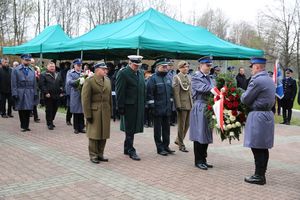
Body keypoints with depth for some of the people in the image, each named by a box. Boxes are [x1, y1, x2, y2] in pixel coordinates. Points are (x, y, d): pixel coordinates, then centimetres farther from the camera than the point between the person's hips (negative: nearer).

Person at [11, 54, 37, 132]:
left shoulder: (32, 71, 11)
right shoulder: (15, 70, 1)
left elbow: (34, 83, 13)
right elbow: (14, 84, -3)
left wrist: (35, 93, 8)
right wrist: (14, 93, -9)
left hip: (30, 94, 3)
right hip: (20, 93, -3)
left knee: (28, 110, 1)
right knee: (21, 110, 2)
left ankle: (26, 126, 10)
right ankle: (23, 126, 12)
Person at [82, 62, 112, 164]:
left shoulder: (108, 80, 11)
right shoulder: (89, 81, -9)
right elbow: (85, 99, -12)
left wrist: (110, 111, 10)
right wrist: (88, 114, -15)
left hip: (106, 112, 6)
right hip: (94, 112, -6)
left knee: (104, 134, 10)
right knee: (94, 134, 2)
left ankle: (100, 154, 22)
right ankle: (93, 155, 14)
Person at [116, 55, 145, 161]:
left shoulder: (141, 72, 11)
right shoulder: (123, 73, -12)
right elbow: (120, 92, -14)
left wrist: (144, 104, 11)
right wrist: (121, 107, -16)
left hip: (139, 106, 7)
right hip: (129, 106, -7)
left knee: (131, 129, 15)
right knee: (130, 129, 2)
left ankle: (127, 148, 27)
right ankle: (131, 150, 11)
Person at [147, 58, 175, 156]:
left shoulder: (168, 78, 12)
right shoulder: (153, 78, -9)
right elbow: (149, 93, -13)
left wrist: (171, 104, 15)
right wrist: (152, 106, -15)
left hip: (167, 109, 6)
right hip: (158, 109, -6)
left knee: (166, 128, 12)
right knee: (158, 129, 3)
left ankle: (166, 146, 22)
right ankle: (160, 148, 11)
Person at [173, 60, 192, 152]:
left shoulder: (188, 77, 14)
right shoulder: (176, 78, -8)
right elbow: (176, 93, -13)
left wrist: (192, 103, 14)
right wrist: (178, 105, -17)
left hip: (189, 105, 7)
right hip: (182, 105, -7)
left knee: (187, 124, 12)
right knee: (182, 125, 0)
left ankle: (178, 140, 30)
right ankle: (181, 145, 10)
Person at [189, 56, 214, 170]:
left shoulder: (209, 78, 17)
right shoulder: (195, 78, -5)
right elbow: (203, 88, -21)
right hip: (200, 109, -7)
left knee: (207, 135, 10)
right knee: (199, 135, -2)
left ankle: (203, 160, 20)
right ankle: (198, 161, 8)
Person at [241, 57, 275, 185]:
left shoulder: (257, 80, -16)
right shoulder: (269, 80, 14)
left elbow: (245, 99, -12)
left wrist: (243, 94, 8)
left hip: (258, 116, -10)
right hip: (268, 114, 10)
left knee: (257, 148, -3)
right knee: (263, 148, 13)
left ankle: (259, 176, 3)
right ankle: (261, 174, 21)